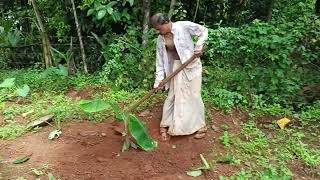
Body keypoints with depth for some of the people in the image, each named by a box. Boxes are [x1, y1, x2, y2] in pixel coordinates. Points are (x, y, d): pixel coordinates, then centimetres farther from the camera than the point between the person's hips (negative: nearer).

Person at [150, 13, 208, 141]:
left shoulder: (184, 26, -14)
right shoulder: (161, 39, -1)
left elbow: (203, 31, -2)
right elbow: (160, 60, 2)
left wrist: (199, 47, -17)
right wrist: (158, 80, -2)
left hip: (191, 66, -4)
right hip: (176, 68, 4)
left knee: (193, 96, 2)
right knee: (172, 96, 5)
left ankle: (200, 126, 18)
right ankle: (165, 126, 18)